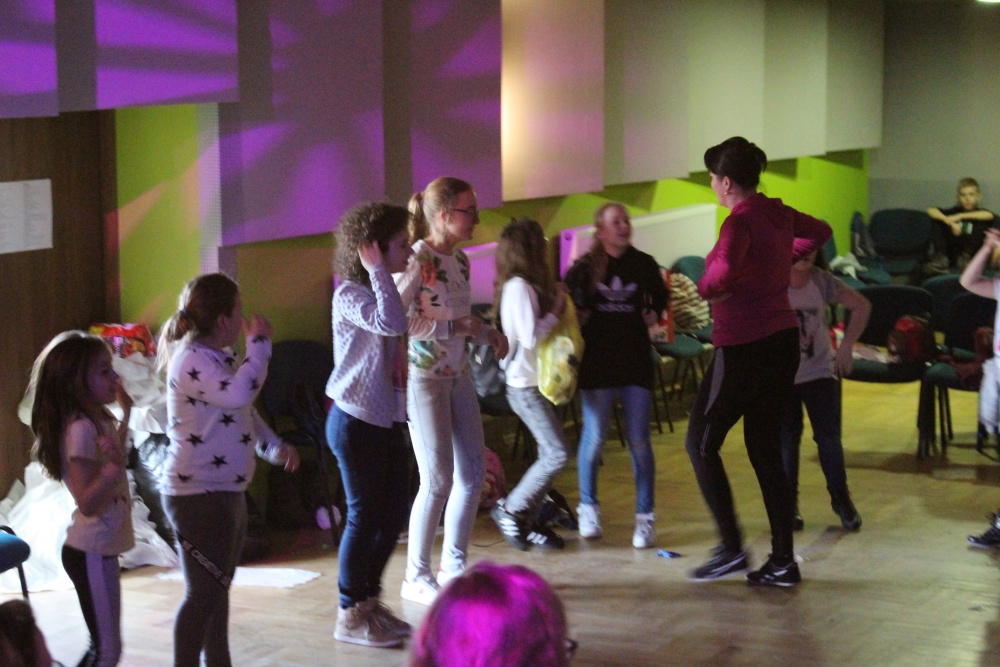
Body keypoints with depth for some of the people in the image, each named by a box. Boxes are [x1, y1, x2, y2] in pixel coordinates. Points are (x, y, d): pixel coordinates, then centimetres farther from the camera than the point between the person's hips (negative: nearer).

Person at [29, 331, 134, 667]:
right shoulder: (80, 429, -22)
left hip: (99, 549, 10)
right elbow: (87, 502, -25)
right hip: (91, 552, -10)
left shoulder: (96, 420, 6)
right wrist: (113, 468, -39)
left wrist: (126, 414, 24)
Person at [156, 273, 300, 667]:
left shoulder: (222, 358, 14)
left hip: (226, 492, 10)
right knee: (203, 593, -6)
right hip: (198, 496, -10)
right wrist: (259, 344, -21)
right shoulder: (191, 361, -18)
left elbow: (246, 413, 25)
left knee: (218, 588, 18)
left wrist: (274, 446, 9)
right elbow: (238, 394, -34)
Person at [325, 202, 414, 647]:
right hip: (355, 421, -9)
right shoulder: (349, 295, -15)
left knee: (395, 511, 12)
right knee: (364, 516, -2)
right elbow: (392, 323, -33)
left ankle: (369, 600, 25)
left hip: (385, 419, 9)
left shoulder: (378, 292, 13)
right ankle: (350, 615, 10)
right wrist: (377, 271, -25)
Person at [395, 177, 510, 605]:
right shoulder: (418, 259, -17)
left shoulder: (459, 260, 8)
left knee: (473, 472, 10)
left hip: (457, 373, 8)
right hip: (422, 375, -8)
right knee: (438, 479, -5)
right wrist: (450, 327, -24)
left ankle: (454, 566, 24)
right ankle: (417, 576, 10)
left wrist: (487, 334, 3)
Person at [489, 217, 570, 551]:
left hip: (535, 382, 10)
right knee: (556, 454, -10)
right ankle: (510, 510, 2)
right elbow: (530, 337, -22)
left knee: (549, 454, 10)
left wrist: (557, 305, 1)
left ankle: (529, 521, 18)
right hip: (526, 385, -10)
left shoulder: (522, 285, 12)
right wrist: (556, 310, -12)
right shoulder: (520, 287, -17)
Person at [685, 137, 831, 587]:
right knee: (765, 450, 13)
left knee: (701, 444, 5)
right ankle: (782, 561, 12)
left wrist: (706, 288, -17)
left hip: (744, 347, -8)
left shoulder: (741, 220, -17)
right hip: (782, 341, 8)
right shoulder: (778, 214, 8)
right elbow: (819, 232, 30)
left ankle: (731, 549, 2)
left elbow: (724, 269, -37)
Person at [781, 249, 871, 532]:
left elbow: (861, 306, 2)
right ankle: (789, 503, 17)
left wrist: (846, 346, -4)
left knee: (829, 436, -2)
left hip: (819, 371, 1)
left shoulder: (822, 280, -7)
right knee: (787, 440, 2)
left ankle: (840, 497, 15)